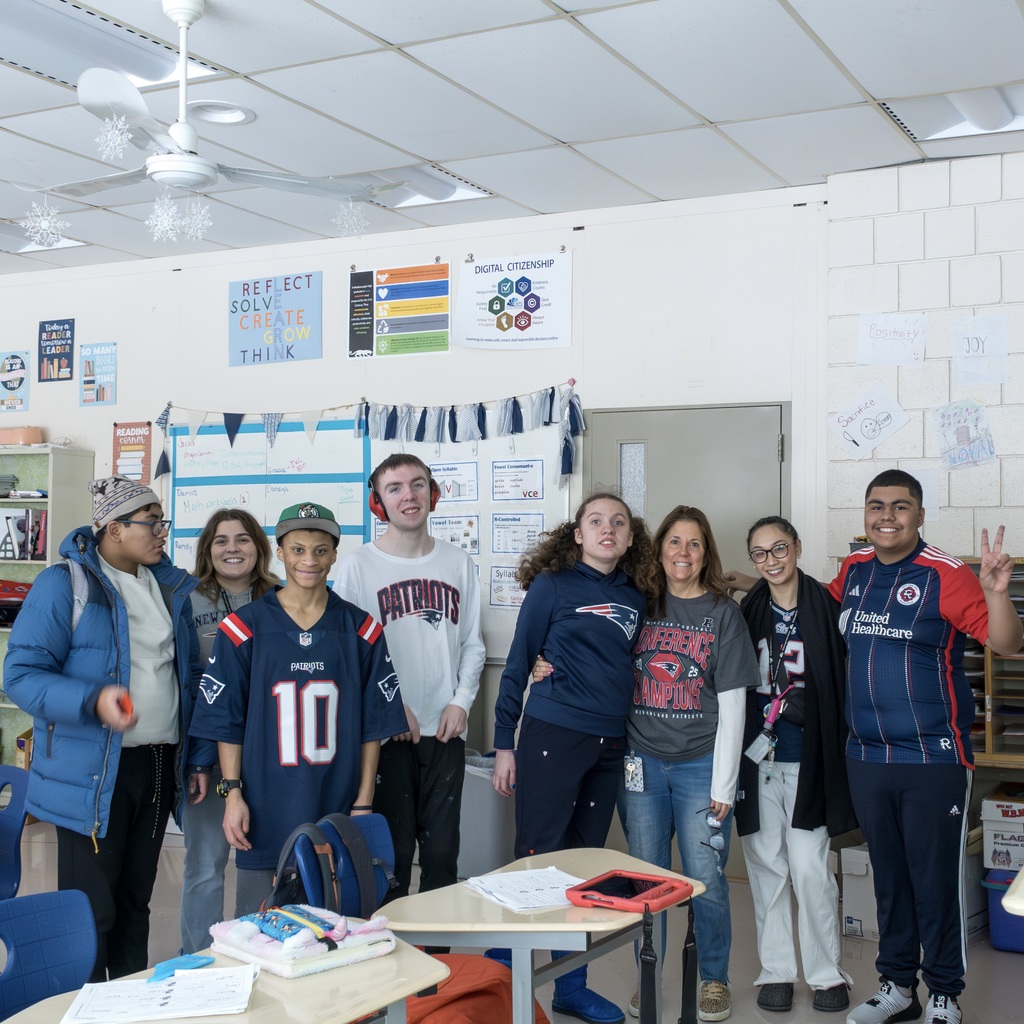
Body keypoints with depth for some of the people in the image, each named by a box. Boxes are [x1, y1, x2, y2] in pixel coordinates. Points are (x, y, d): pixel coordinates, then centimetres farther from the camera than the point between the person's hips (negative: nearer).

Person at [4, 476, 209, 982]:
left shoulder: (171, 586, 11)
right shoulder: (63, 584, -10)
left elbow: (189, 676, 17)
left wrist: (199, 758, 14)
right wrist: (94, 701, -30)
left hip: (159, 767, 6)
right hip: (93, 774, -6)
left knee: (134, 903, 16)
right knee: (91, 911, -1)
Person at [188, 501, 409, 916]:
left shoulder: (360, 630, 5)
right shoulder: (245, 627, 1)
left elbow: (373, 725, 6)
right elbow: (225, 721, 2)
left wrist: (363, 802, 2)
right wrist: (232, 792, -5)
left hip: (336, 815, 1)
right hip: (264, 817, -1)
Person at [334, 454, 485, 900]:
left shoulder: (459, 564, 11)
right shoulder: (358, 566, -1)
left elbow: (472, 643, 13)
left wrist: (461, 700, -1)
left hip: (445, 730, 3)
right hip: (385, 732, -3)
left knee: (442, 851, 8)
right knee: (392, 851, 1)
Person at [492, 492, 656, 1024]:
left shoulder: (636, 598, 10)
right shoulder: (552, 586, -3)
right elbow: (517, 664, -1)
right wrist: (504, 744, -2)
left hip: (609, 745, 5)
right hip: (552, 736, -5)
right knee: (537, 857, -3)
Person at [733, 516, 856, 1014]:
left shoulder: (828, 609, -3)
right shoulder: (748, 613, 6)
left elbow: (847, 682, 1)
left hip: (807, 760, -3)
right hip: (757, 758, 3)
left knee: (809, 869, -4)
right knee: (766, 867, 8)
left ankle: (827, 974, 13)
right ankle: (775, 970, 20)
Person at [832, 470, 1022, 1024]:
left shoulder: (945, 574, -12)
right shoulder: (854, 569, 5)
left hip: (933, 758, -5)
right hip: (867, 756, 5)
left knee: (936, 879, 3)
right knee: (888, 875, 16)